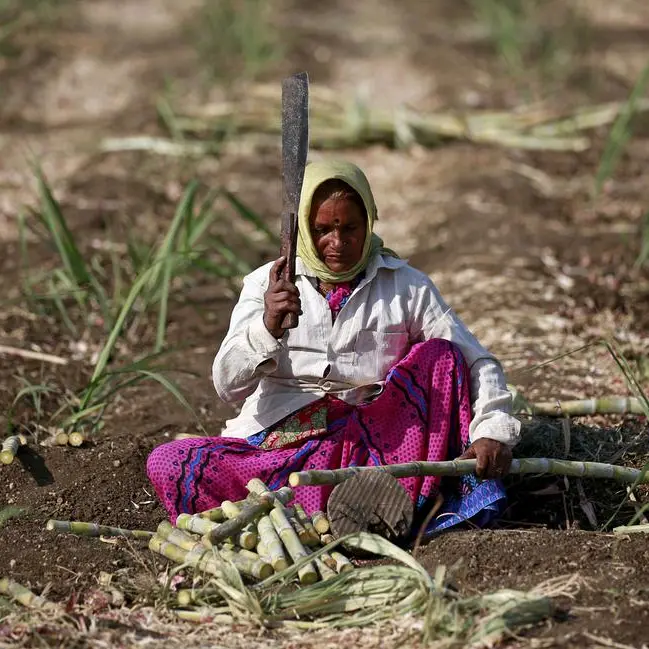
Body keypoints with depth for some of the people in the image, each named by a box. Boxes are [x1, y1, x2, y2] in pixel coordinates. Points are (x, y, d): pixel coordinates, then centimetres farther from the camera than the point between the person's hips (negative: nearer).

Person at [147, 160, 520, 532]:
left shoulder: (405, 287, 6)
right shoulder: (266, 284, 6)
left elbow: (478, 363, 2)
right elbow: (228, 386, -4)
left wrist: (493, 431, -17)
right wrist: (268, 326, -22)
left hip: (368, 440, 0)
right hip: (279, 444, 0)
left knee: (439, 354, -17)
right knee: (168, 464, -27)